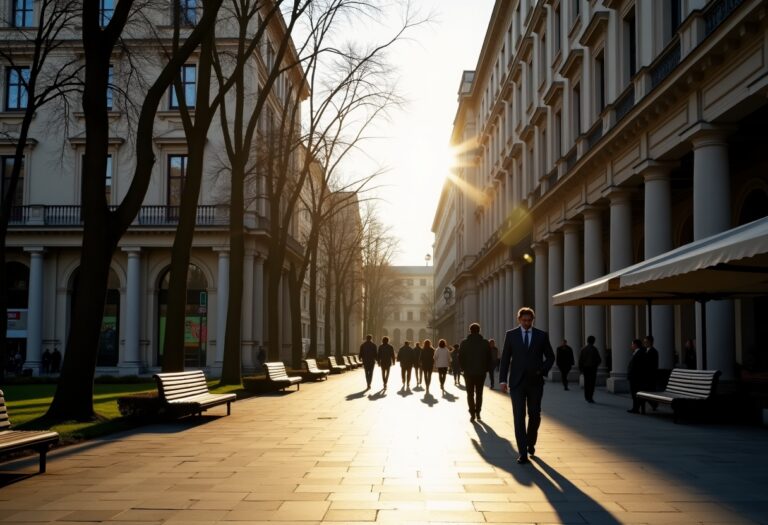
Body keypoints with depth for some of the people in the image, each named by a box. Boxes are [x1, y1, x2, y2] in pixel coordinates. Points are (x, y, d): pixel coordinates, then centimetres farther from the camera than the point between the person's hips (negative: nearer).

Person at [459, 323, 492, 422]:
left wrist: (464, 368, 8)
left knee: (470, 394, 5)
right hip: (481, 373, 1)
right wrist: (485, 368, 7)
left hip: (469, 372, -1)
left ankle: (472, 414, -4)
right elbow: (490, 358, -3)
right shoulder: (485, 343, -3)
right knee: (479, 393, 15)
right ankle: (477, 412, 14)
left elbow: (460, 358, -4)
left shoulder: (464, 343, -4)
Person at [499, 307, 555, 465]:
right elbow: (505, 358, 3)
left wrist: (543, 371, -6)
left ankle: (531, 442, 35)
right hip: (517, 382, -1)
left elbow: (550, 357, 11)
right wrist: (502, 380, -4)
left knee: (535, 415, 8)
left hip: (535, 382, 1)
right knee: (519, 417, -6)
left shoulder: (542, 335, 4)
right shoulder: (510, 334, 3)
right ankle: (523, 453, -4)